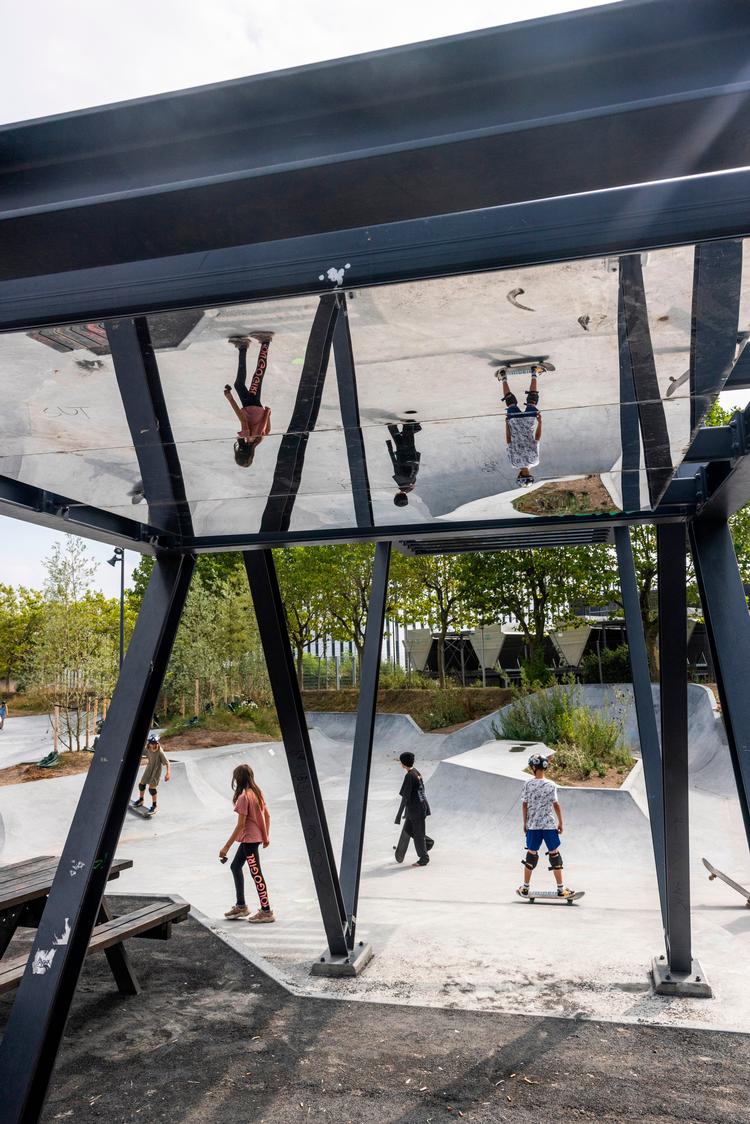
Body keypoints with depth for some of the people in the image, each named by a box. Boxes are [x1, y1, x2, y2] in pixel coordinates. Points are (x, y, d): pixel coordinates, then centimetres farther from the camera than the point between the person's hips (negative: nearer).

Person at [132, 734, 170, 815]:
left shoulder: (160, 752, -29)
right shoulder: (148, 749, -13)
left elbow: (167, 762, -27)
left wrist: (168, 773, -32)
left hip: (156, 770, -6)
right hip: (148, 768, 6)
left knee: (152, 788, -7)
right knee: (141, 784, 16)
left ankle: (154, 806, 11)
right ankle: (140, 801, 42)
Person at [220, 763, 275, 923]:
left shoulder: (243, 797, -19)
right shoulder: (258, 793, 5)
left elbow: (240, 825, -20)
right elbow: (267, 816, 10)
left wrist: (226, 847, -16)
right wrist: (265, 836, 21)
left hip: (249, 839, -9)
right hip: (256, 837, 9)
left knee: (256, 873, -1)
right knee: (235, 866, 20)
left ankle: (266, 911, 7)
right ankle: (241, 906, 28)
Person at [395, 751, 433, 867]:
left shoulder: (409, 776, -20)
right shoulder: (416, 772, 8)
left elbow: (405, 796, -20)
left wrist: (400, 814, -15)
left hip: (416, 808, -9)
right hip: (420, 805, 9)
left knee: (417, 833, 3)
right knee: (408, 829, 18)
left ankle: (423, 859, 13)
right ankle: (428, 842, 21)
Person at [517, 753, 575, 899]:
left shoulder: (528, 784, -5)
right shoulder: (551, 785, -7)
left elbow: (524, 805, 0)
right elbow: (556, 805, -5)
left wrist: (525, 823, 11)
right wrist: (560, 823, 5)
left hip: (533, 825, 1)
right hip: (549, 825, -1)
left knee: (531, 854, 10)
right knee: (554, 854, 6)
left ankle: (525, 888, 17)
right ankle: (561, 889, 8)